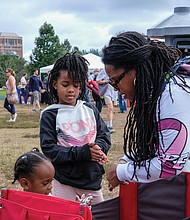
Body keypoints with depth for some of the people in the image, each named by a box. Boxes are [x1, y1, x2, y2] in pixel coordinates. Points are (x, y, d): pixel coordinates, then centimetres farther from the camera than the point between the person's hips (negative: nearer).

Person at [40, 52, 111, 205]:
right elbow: (49, 150, -13)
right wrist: (82, 152, -23)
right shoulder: (49, 114, -7)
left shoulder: (90, 110, 4)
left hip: (93, 179, 4)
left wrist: (98, 148, -18)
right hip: (65, 182, -4)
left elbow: (104, 135, 6)